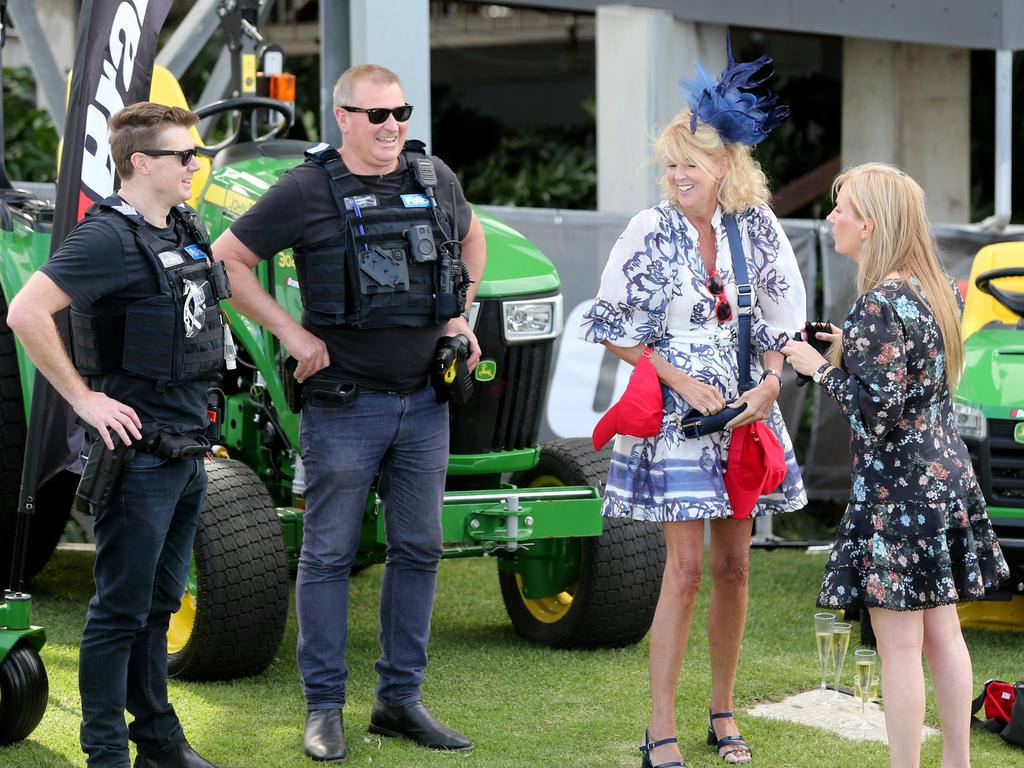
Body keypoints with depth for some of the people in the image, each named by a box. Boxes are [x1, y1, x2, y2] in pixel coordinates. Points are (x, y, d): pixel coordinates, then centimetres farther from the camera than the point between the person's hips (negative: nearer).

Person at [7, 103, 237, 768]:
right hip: (138, 449, -8)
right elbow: (26, 313, -25)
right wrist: (83, 397, -20)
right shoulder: (108, 238, -16)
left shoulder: (187, 230, 11)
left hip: (188, 449, 8)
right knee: (122, 610, -1)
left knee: (159, 604, 17)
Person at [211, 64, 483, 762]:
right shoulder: (307, 190, -8)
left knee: (419, 549, 8)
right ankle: (324, 708, 8)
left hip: (424, 402, 5)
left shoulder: (436, 179, 6)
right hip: (345, 402, -5)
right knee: (330, 554, 0)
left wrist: (462, 314, 13)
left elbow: (471, 237, 27)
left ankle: (401, 699, 18)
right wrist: (291, 332, -10)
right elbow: (227, 261, -5)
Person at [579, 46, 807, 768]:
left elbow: (781, 319, 10)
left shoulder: (758, 226, 1)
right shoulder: (651, 231, -8)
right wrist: (684, 383, -13)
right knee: (687, 567, -8)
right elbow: (616, 329, -4)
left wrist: (769, 388, -6)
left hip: (745, 411, 4)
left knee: (734, 566, 8)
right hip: (675, 413, -4)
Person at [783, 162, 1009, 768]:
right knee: (943, 632, 14)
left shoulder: (879, 307, -19)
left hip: (896, 490, -9)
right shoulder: (937, 292, 9)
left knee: (900, 644, -3)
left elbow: (876, 412, -22)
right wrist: (849, 350, 12)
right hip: (948, 477, 9)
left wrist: (820, 367, -11)